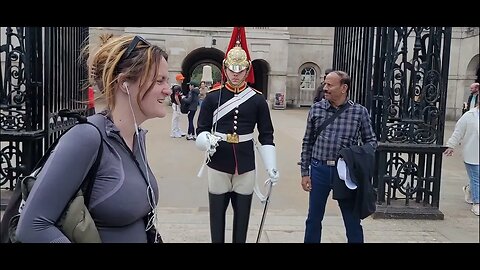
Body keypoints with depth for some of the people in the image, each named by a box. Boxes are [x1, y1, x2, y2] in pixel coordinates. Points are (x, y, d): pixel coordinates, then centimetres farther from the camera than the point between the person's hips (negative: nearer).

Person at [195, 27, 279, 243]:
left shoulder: (257, 99, 0)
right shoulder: (212, 97, -2)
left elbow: (266, 136, 2)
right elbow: (201, 130, 0)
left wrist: (271, 166, -5)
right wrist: (206, 141, -23)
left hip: (246, 166, 1)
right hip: (218, 165, 0)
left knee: (242, 213, 12)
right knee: (217, 212, 11)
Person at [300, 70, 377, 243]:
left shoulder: (360, 111, -3)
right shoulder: (316, 108, 1)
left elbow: (371, 140, 6)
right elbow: (307, 142, 5)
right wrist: (305, 172, 4)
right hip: (319, 169, 1)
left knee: (352, 219, 10)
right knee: (314, 218, 13)